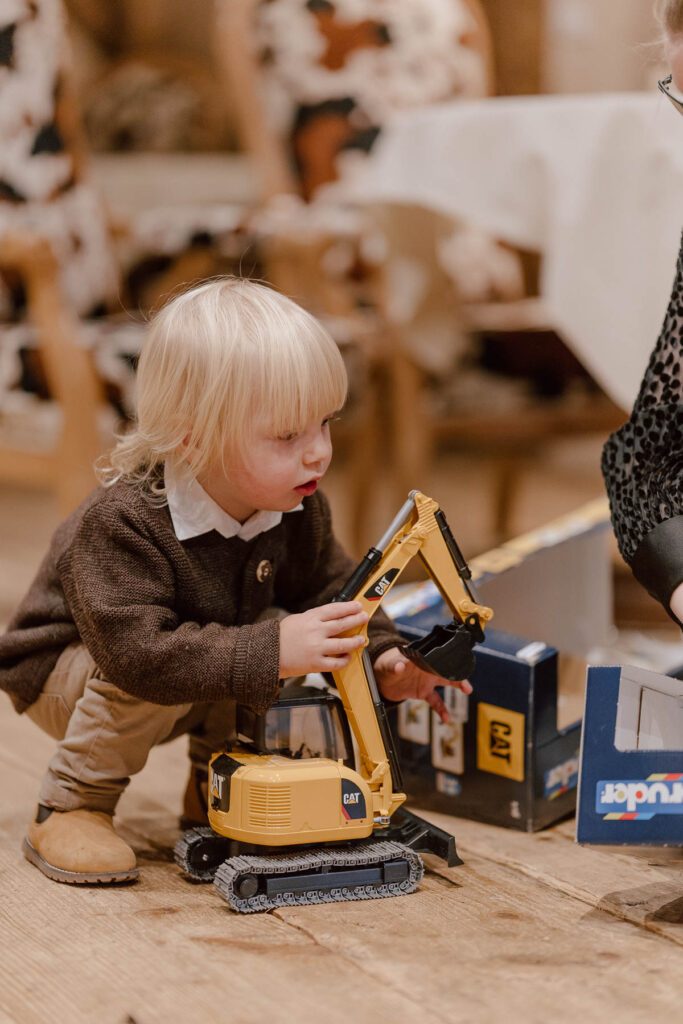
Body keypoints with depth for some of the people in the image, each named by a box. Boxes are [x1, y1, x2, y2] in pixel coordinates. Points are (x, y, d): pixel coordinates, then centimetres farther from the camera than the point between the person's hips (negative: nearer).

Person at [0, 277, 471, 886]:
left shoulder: (296, 508, -14)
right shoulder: (123, 521, -37)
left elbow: (325, 589, 2)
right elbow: (140, 649, -45)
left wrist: (383, 658, -15)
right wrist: (269, 652, -50)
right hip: (66, 671, -7)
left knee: (278, 637, -15)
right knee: (187, 669, -35)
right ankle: (69, 811, -14)